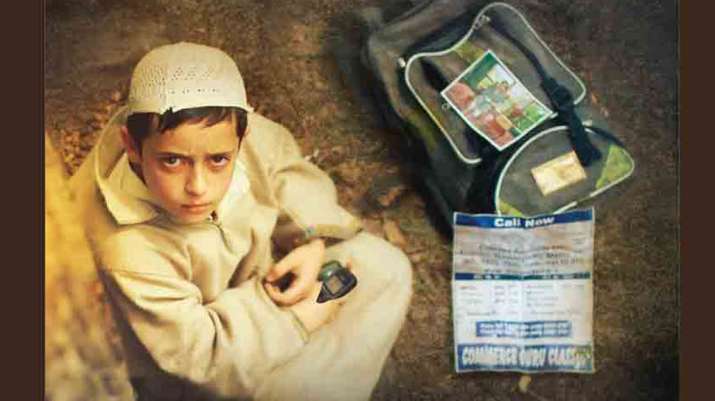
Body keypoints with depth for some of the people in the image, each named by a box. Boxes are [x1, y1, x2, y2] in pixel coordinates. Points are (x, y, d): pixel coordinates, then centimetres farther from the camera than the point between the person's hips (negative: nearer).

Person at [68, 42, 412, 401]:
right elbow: (198, 355, -28)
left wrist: (312, 241, -17)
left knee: (384, 266, 1)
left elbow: (287, 168, -1)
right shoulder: (125, 253, -38)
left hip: (257, 281, 6)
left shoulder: (233, 131, -25)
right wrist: (299, 318, -22)